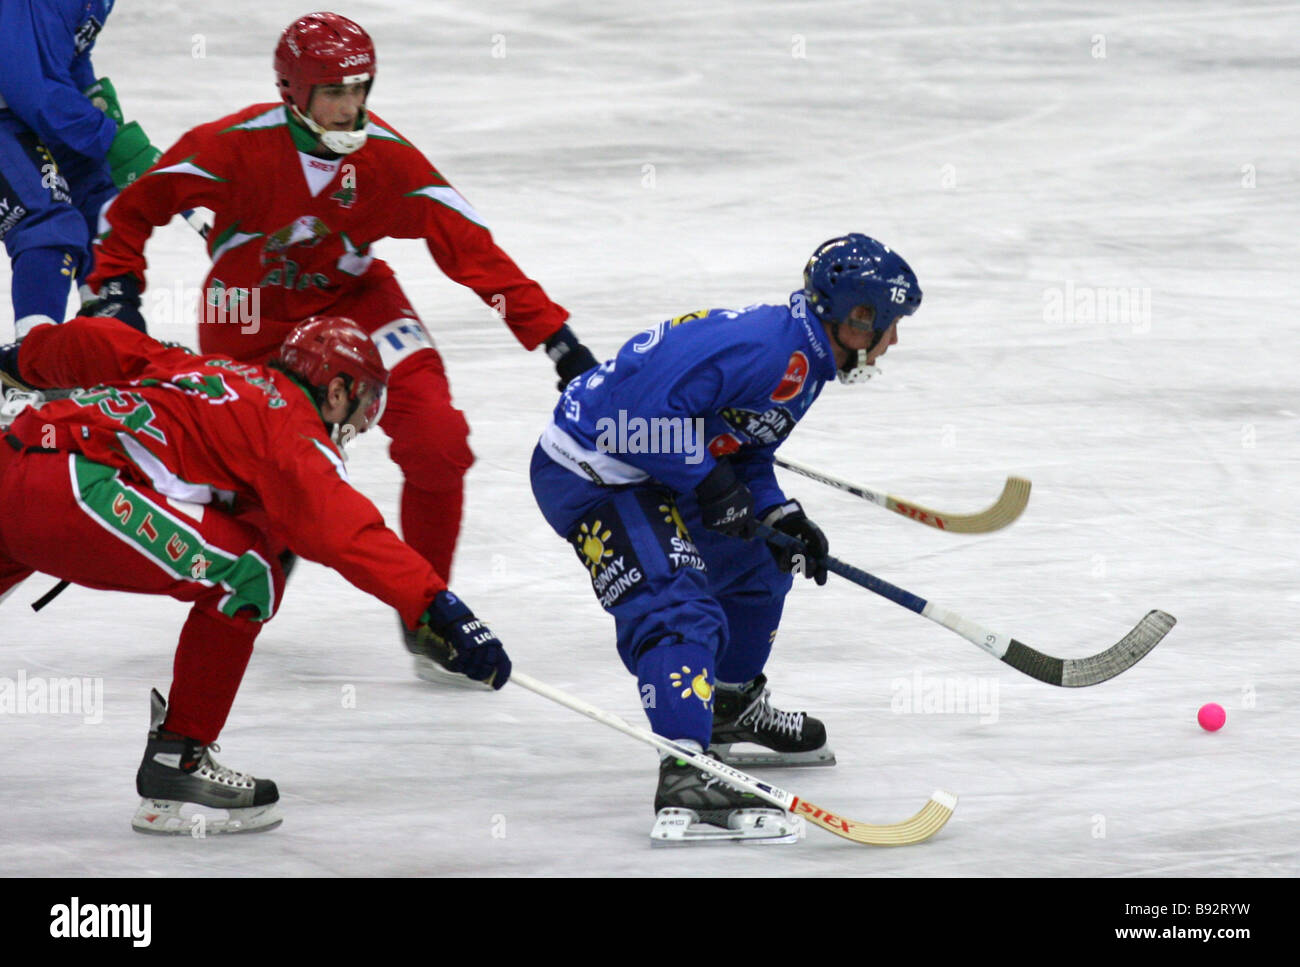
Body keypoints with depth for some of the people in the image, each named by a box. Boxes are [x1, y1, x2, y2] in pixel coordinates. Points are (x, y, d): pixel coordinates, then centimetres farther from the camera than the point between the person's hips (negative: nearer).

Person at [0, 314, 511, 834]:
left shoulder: (207, 369, 26)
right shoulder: (291, 426, 2)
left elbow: (92, 343, 29)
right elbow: (347, 534, -12)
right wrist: (437, 610, -17)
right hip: (69, 488, -9)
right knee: (244, 572, -1)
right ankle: (174, 769, 1)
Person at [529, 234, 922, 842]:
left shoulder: (802, 356, 11)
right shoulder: (768, 347, -24)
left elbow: (745, 451, 19)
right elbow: (647, 404, -29)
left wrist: (779, 515, 4)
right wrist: (708, 481, -22)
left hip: (648, 470, 11)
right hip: (590, 475, -11)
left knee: (757, 564, 24)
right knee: (678, 610, -24)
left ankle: (732, 712, 42)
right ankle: (683, 776, -36)